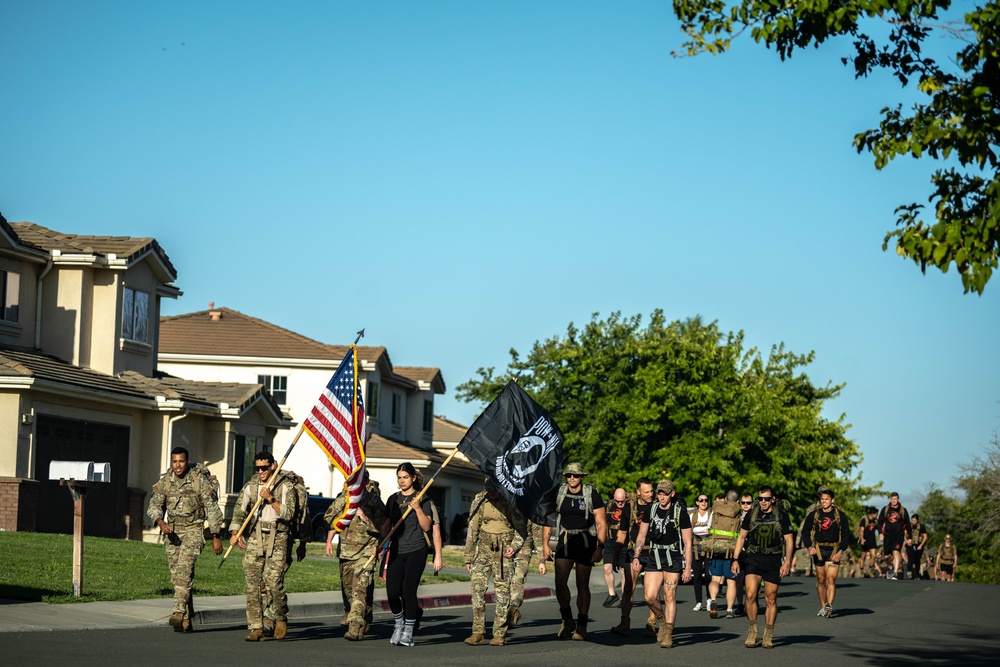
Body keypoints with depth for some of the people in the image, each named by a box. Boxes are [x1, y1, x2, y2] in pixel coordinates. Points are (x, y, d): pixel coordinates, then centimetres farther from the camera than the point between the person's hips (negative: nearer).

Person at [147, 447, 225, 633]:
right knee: (177, 576, 5)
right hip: (172, 532, 5)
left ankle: (179, 613, -29)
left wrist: (216, 537, -4)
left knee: (184, 569, -22)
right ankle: (186, 621, 11)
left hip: (193, 531, -5)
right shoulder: (164, 481, 2)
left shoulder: (199, 481, -8)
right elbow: (154, 505, 2)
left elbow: (212, 509, -4)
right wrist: (160, 521, -19)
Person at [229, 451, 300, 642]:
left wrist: (271, 499, -19)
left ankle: (281, 619, 11)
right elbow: (239, 510, 5)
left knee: (273, 581, -14)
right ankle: (256, 628, -1)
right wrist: (235, 532, -10)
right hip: (255, 537, 4)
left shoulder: (285, 485, -2)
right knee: (252, 583, -4)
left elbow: (288, 514, -10)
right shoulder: (251, 485, 9)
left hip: (278, 538, -4)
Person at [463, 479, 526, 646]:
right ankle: (478, 631, -6)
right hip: (484, 548, 3)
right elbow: (473, 529, 12)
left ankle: (500, 634, 2)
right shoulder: (479, 500, 6)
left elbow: (521, 526, 3)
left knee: (502, 591, -4)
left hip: (504, 551, -3)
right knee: (477, 586, -10)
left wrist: (515, 545, -14)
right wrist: (468, 557, 12)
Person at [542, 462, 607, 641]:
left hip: (586, 541, -2)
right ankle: (567, 620, 10)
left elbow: (601, 524, -1)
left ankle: (581, 626, 9)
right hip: (565, 540, 2)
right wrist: (545, 543, 1)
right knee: (560, 582, -9)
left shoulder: (592, 495, -3)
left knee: (582, 585, 1)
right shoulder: (558, 493, 4)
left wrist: (600, 547, -10)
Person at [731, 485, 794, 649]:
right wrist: (736, 559, 6)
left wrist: (787, 562, -8)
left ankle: (768, 636, 14)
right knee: (750, 595, -14)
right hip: (754, 559, 1)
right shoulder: (751, 515, 5)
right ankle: (752, 632, -1)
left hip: (773, 561, -1)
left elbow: (789, 541, 2)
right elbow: (741, 537, 12)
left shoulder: (781, 517, 0)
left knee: (771, 599, 4)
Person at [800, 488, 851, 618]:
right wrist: (809, 547, -7)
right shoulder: (813, 515, 4)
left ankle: (829, 606, -25)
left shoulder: (840, 516, 0)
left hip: (834, 550, -2)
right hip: (818, 550, 2)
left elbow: (846, 534, 2)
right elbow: (805, 531, 9)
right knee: (821, 580, 9)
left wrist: (841, 551, -9)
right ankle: (823, 607, 19)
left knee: (831, 580, -14)